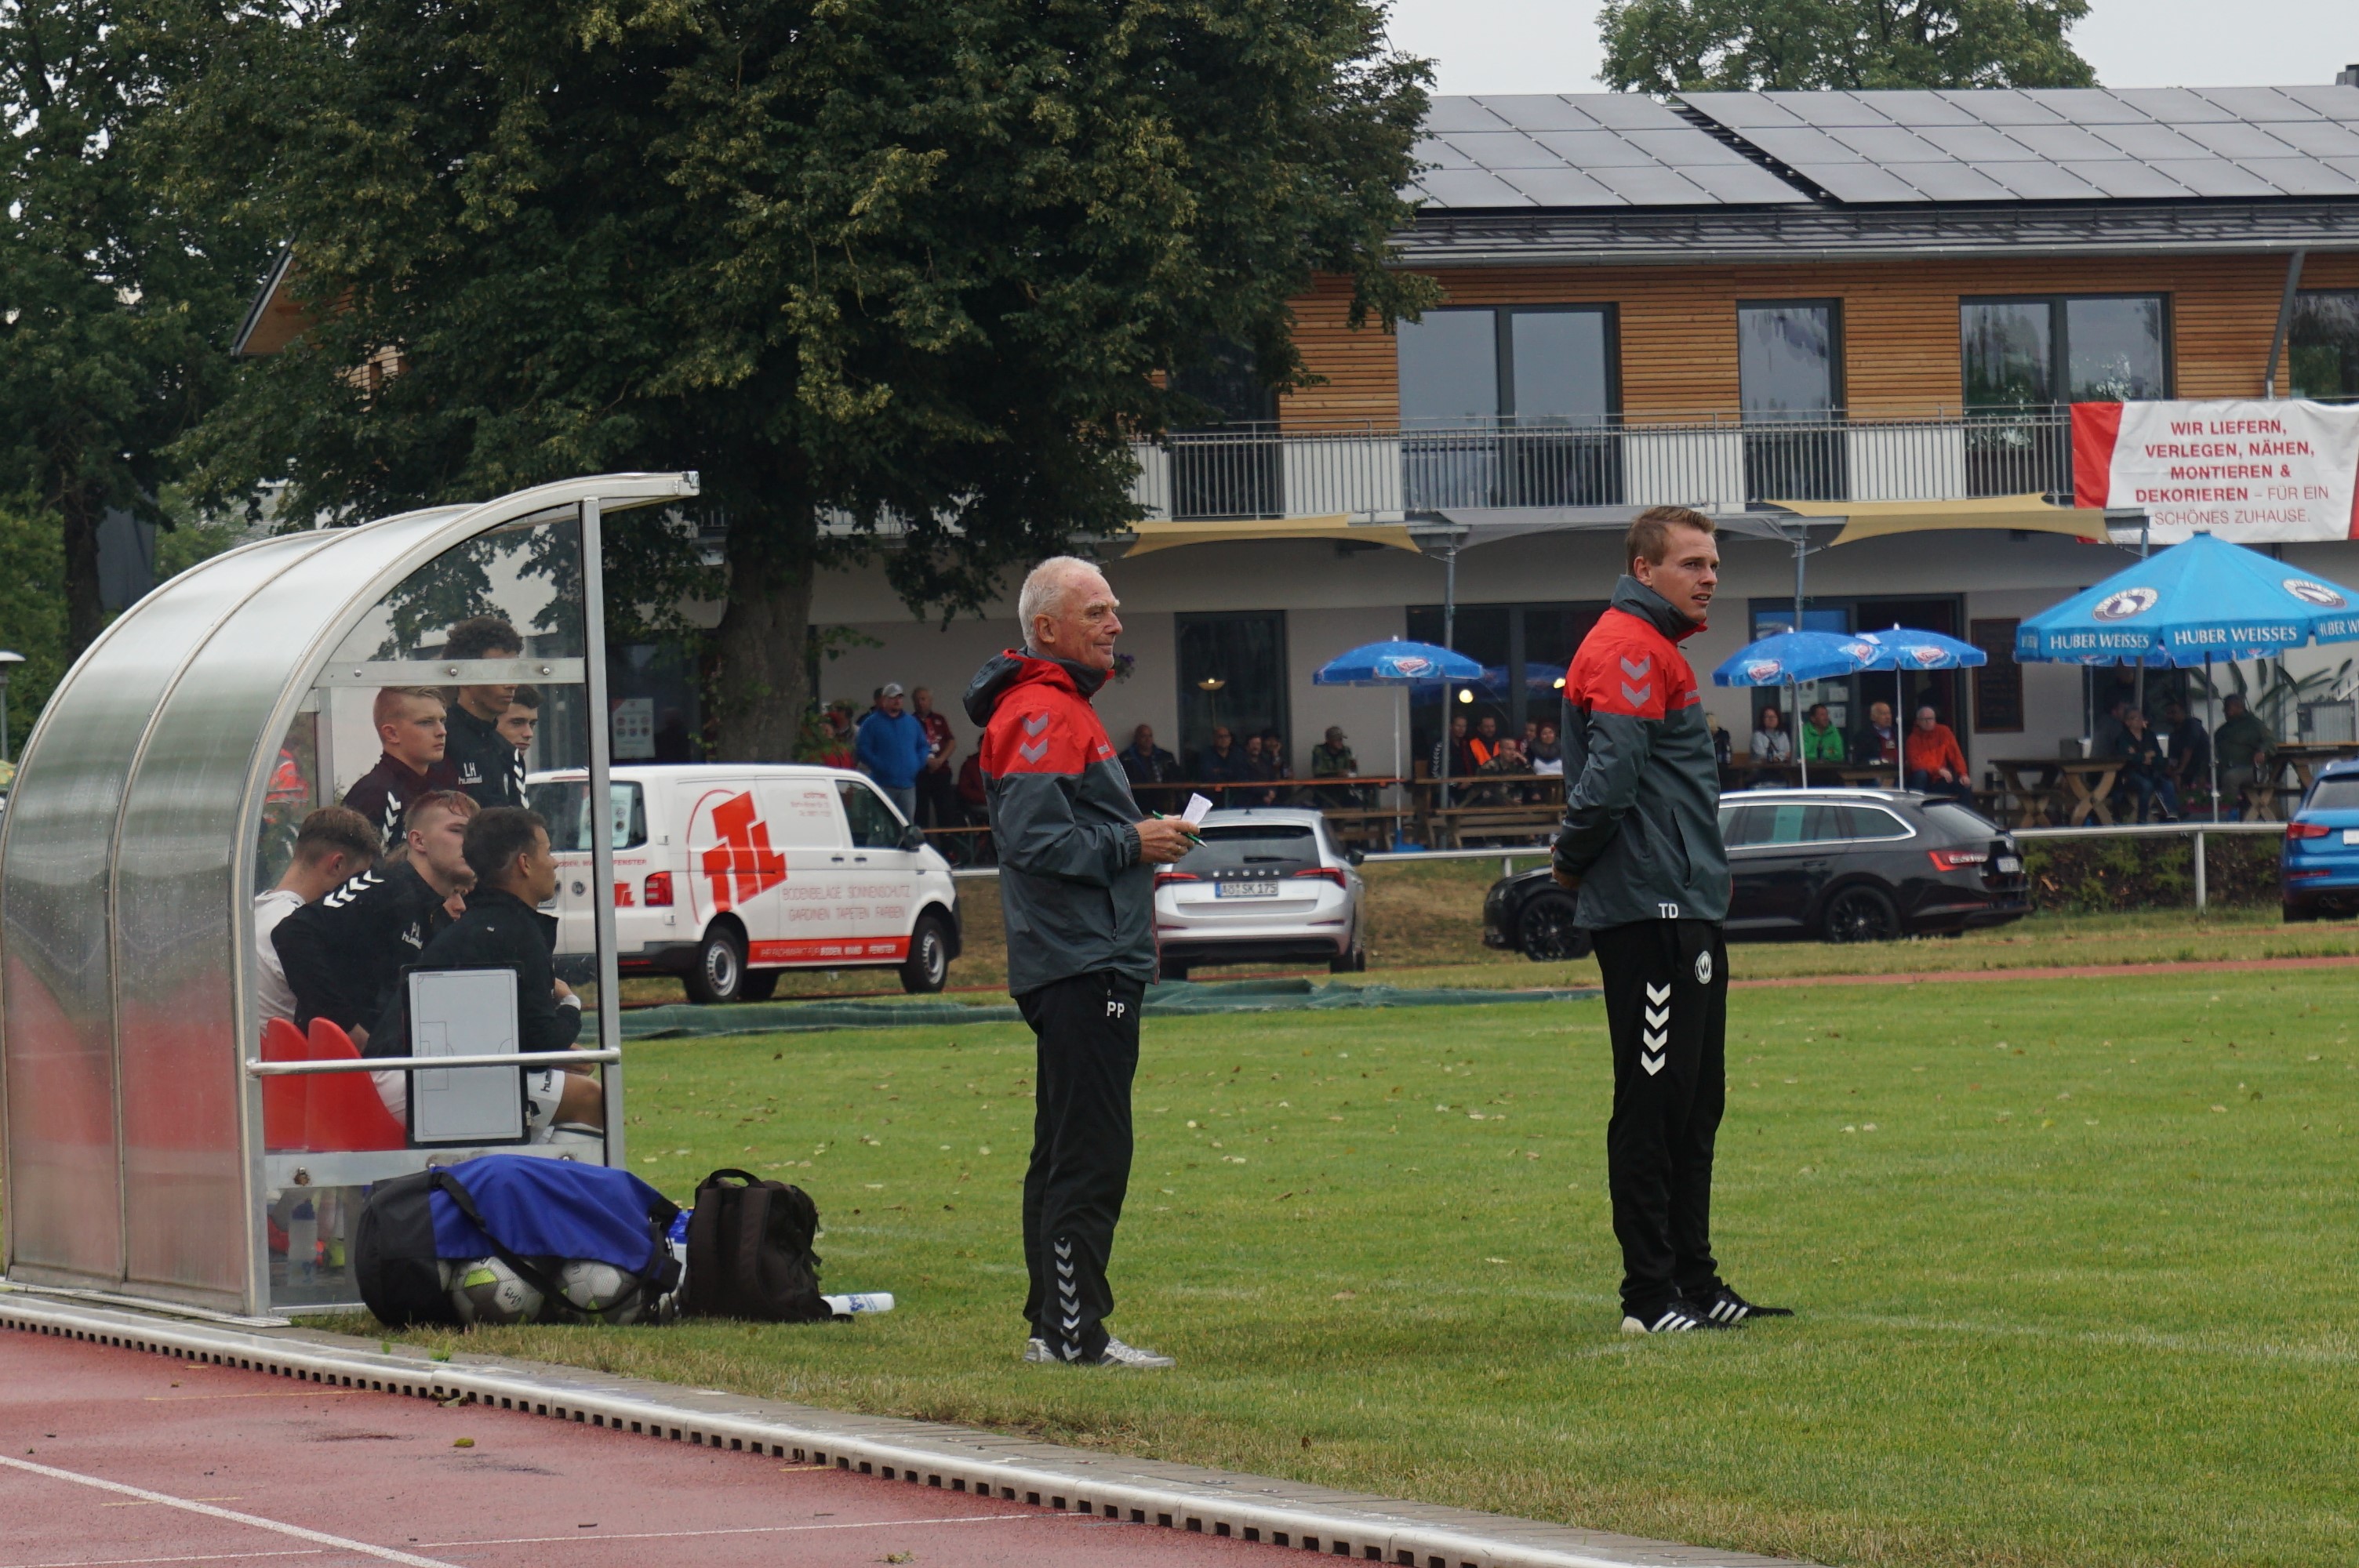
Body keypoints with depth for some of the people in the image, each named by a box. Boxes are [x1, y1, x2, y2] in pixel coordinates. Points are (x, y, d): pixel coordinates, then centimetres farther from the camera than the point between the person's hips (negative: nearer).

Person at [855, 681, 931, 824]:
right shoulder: (872, 723, 1)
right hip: (883, 784, -5)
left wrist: (918, 763, 3)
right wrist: (879, 766, -15)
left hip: (908, 785, 5)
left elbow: (924, 746, 21)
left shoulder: (911, 722, 16)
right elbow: (863, 749, -6)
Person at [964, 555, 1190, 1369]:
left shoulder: (1062, 710, 21)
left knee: (1068, 1155, 14)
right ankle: (1073, 1335, -11)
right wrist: (1132, 845, -17)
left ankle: (1053, 1325, 19)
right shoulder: (1042, 714, -14)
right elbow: (1032, 838, -23)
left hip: (1088, 965, 11)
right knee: (1089, 1157, -11)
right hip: (1082, 966, -11)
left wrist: (1140, 845, 14)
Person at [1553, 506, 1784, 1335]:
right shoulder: (1628, 650, -13)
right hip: (1650, 914, -11)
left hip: (1687, 912, 11)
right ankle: (1650, 1297, -5)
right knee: (1653, 1103, -7)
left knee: (1695, 1104, 14)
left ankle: (1696, 1283, 21)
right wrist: (1574, 860, -12)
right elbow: (1611, 771, -24)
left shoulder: (1657, 650, 21)